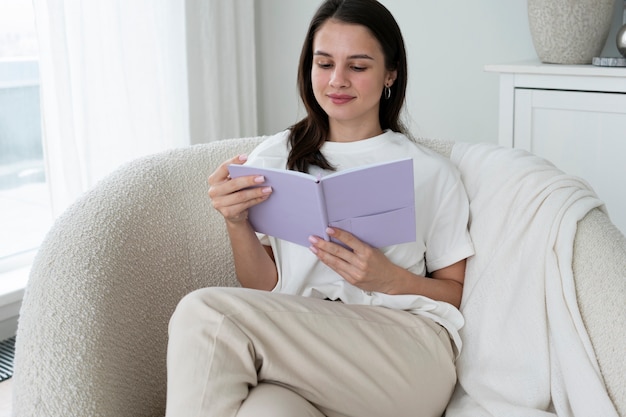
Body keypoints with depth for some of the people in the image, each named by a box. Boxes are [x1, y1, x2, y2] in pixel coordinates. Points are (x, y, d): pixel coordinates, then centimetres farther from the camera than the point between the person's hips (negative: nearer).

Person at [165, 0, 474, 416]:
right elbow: (264, 290, 13)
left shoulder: (431, 172, 10)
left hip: (406, 352, -1)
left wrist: (388, 279, -9)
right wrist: (237, 225, -7)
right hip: (298, 350, 1)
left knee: (204, 313, -25)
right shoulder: (275, 156, 15)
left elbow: (458, 293, 11)